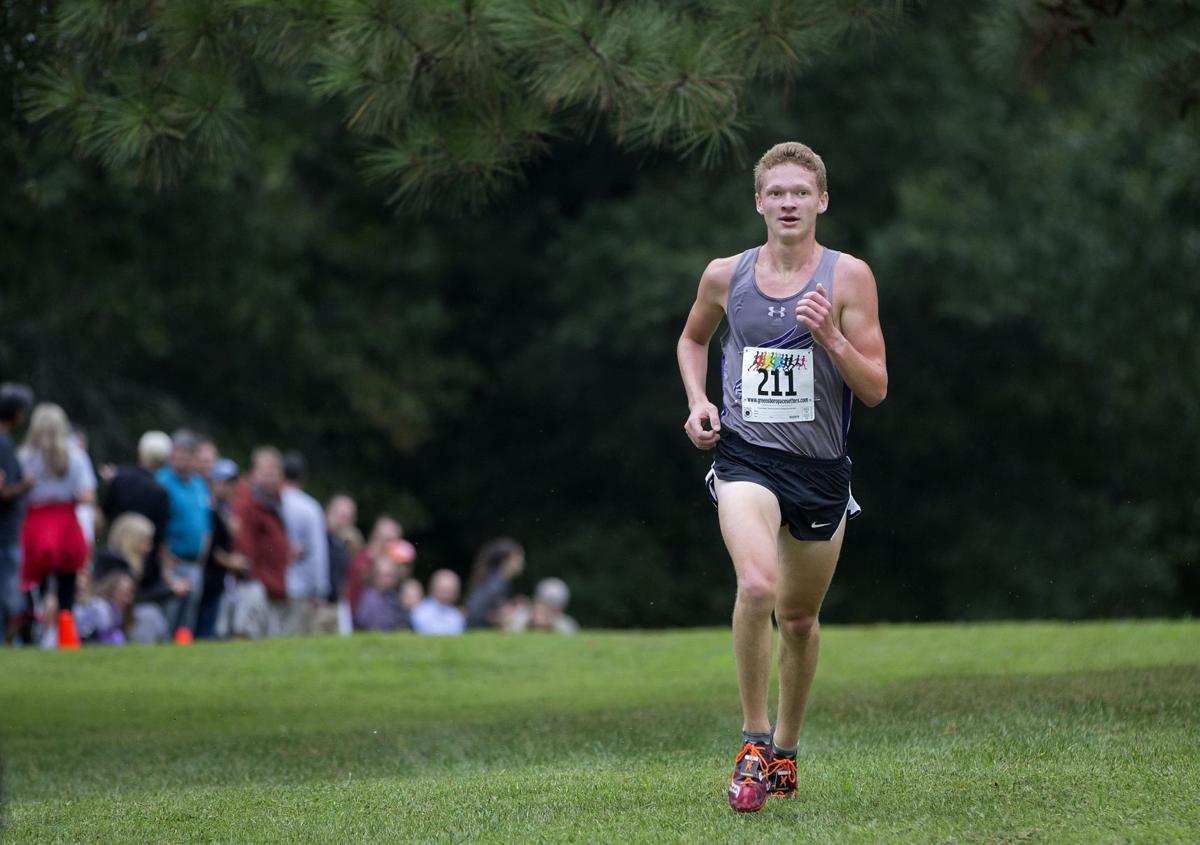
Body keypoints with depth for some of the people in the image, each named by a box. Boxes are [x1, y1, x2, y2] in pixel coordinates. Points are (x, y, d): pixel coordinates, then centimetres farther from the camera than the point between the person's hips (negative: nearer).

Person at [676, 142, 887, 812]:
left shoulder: (848, 277, -4)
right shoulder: (726, 276, 3)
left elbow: (876, 389, -5)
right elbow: (693, 338, 24)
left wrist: (830, 336, -21)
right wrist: (699, 402, 7)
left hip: (821, 467, 1)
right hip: (745, 455, -1)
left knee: (799, 618, 13)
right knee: (758, 585, -27)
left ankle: (786, 748, 35)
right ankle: (754, 739, -15)